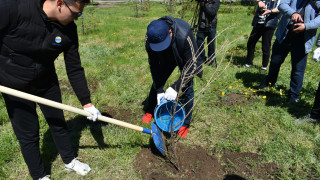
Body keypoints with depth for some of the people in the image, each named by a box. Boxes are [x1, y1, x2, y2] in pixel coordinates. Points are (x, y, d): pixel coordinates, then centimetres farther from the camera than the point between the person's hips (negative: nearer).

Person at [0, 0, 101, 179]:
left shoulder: (69, 29, -16)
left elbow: (74, 69, -9)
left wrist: (87, 103, -7)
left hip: (46, 82, 3)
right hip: (14, 86, -3)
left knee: (58, 123, 15)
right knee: (27, 134, 7)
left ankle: (70, 161, 39)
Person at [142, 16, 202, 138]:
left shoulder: (184, 35, -43)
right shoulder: (149, 39, -31)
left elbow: (191, 65, -35)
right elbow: (154, 65, -20)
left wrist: (176, 87, -41)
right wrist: (159, 91, -23)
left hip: (186, 58, -3)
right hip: (166, 58, 4)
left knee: (187, 88, -10)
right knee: (156, 83, 6)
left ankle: (185, 124, 9)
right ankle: (150, 112, 32)